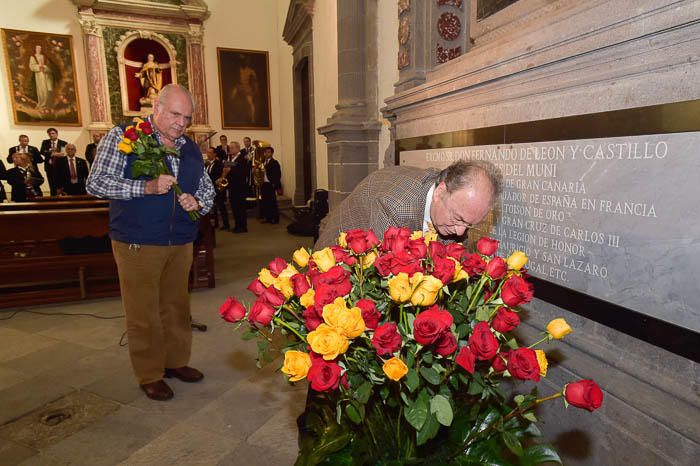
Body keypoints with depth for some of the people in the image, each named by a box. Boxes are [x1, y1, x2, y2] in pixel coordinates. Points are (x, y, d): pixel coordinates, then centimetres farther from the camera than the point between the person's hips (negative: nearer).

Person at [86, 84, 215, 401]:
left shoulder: (190, 148, 11)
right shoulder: (123, 137, -4)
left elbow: (208, 189, 18)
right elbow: (95, 184, -9)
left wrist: (197, 202, -5)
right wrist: (146, 187, -21)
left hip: (180, 243, 5)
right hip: (137, 244, -5)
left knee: (177, 306, 14)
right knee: (143, 312, 4)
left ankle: (176, 361, 32)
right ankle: (150, 375, 19)